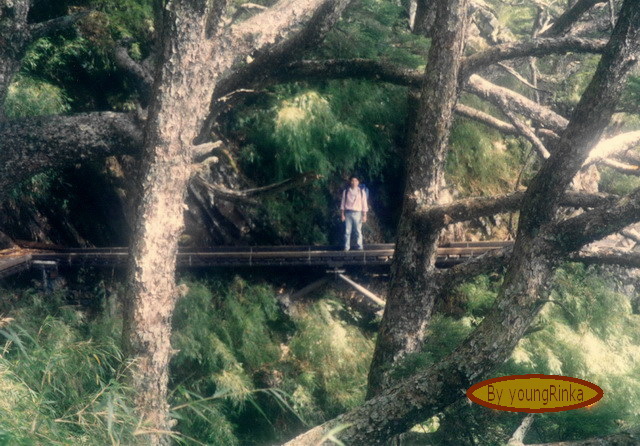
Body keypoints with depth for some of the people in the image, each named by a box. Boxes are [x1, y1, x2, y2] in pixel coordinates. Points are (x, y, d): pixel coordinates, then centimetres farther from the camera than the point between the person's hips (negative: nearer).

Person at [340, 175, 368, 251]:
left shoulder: (361, 192, 6)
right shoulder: (346, 191, 7)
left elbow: (364, 204, 7)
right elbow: (343, 203, 8)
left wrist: (364, 215, 2)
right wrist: (343, 214, 2)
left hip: (357, 213, 0)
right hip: (348, 213, 0)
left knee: (358, 231, -1)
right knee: (347, 231, -1)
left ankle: (359, 246, 6)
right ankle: (346, 247, 3)